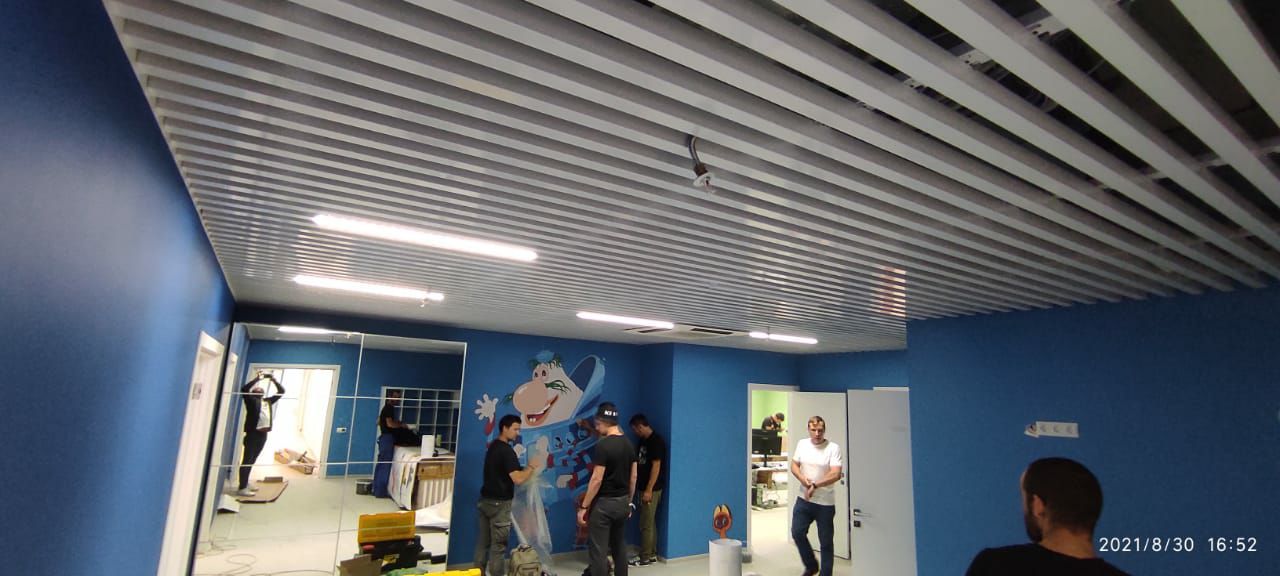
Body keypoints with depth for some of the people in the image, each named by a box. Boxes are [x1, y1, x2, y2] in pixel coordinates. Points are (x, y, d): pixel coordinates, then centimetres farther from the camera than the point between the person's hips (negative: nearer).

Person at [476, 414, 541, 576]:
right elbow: (518, 479, -25)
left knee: (483, 541, 13)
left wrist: (525, 470, 13)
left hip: (485, 500, 9)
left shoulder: (493, 447, 11)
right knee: (498, 544, 1)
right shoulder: (506, 451, -18)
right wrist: (531, 468, -9)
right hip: (499, 503, -9)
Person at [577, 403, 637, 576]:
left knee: (598, 550, 0)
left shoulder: (603, 445, -18)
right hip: (622, 502, 8)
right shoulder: (629, 444, 5)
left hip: (604, 503, -8)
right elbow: (633, 477, 10)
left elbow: (597, 479, -19)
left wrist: (584, 507, -13)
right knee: (619, 546, 18)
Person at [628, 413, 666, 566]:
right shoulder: (644, 441, 11)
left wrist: (649, 490, -21)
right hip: (644, 487, 9)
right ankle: (652, 554, 23)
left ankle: (645, 558, 6)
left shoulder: (656, 441, -18)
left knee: (646, 524, -2)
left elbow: (656, 466, -21)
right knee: (650, 522, 14)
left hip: (652, 489, -9)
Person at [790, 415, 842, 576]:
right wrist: (802, 478, -13)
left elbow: (836, 474, -21)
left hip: (825, 503, -4)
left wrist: (815, 485, -30)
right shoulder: (802, 444, 3)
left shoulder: (833, 448, -12)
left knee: (826, 542, 7)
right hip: (804, 500, 4)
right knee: (797, 533, 3)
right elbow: (794, 465, 8)